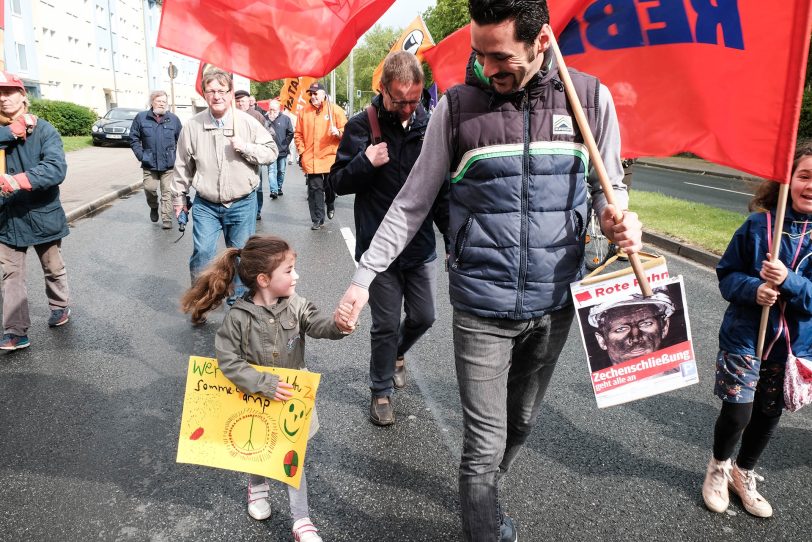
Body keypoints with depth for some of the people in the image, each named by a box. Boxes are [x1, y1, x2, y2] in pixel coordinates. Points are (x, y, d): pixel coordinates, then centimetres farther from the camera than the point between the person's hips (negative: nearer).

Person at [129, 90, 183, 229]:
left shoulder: (173, 119, 4)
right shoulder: (141, 118, 3)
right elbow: (134, 138, 7)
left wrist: (176, 155, 1)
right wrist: (140, 155, -2)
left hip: (169, 164, 0)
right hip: (149, 164, 1)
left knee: (167, 192, 0)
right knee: (149, 188, 0)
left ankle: (167, 220, 7)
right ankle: (154, 207, 32)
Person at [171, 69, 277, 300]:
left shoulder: (247, 122, -5)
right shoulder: (192, 126, -2)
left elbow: (271, 152, 0)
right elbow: (183, 165, 8)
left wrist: (246, 147, -17)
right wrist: (179, 197, 12)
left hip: (242, 204, 0)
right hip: (206, 205, 0)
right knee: (201, 253, -5)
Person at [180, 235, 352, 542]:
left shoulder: (296, 306, -14)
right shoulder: (238, 317, -21)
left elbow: (323, 327, -26)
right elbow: (228, 361, -19)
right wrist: (264, 384, -25)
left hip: (290, 398, 1)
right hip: (255, 399, -1)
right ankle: (258, 486, 55)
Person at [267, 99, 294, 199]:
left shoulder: (285, 118, 2)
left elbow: (290, 133, 6)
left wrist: (285, 144, 3)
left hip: (282, 151, 2)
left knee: (281, 171, 13)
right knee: (272, 171, -10)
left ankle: (279, 188, 29)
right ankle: (273, 191, -16)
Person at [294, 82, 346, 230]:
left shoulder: (335, 110, 0)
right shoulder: (304, 112, 6)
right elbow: (298, 134, 11)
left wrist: (338, 132, -21)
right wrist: (302, 151, 3)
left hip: (330, 157, -1)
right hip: (310, 160, 1)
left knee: (330, 187, 9)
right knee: (314, 189, 1)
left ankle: (330, 205, 42)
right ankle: (317, 220, 7)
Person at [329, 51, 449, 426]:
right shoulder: (361, 127, -6)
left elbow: (443, 190, 7)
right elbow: (338, 182, 0)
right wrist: (365, 163, -20)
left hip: (421, 246, 3)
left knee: (423, 317, 13)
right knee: (386, 325, 5)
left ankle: (397, 352, 46)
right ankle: (381, 392, 27)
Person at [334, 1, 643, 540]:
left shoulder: (591, 97, -3)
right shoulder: (458, 107, -7)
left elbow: (609, 183, 10)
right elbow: (412, 204, -1)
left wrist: (620, 219, -13)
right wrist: (364, 277, -5)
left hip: (555, 303, 3)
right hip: (482, 308, -3)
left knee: (521, 423, 22)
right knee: (486, 444, 1)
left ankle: (483, 497, 49)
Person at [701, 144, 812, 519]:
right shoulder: (758, 224, -11)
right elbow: (727, 274, -4)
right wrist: (752, 288, -23)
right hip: (744, 337, -2)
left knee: (769, 415, 17)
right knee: (737, 413, -1)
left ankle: (744, 474, 42)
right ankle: (718, 467, 31)